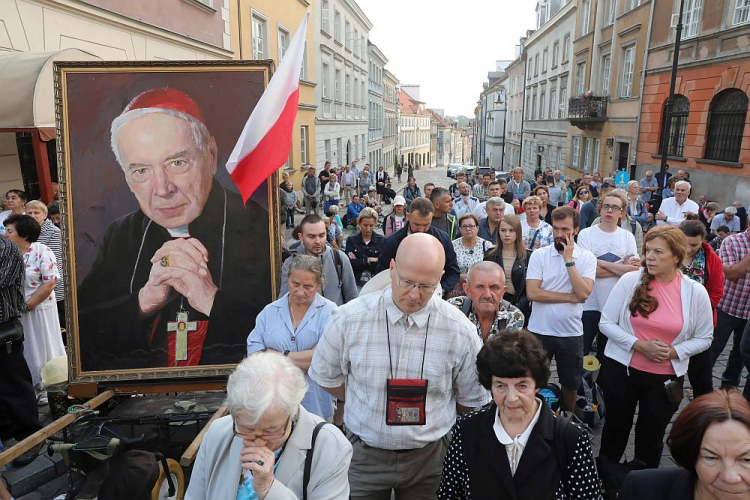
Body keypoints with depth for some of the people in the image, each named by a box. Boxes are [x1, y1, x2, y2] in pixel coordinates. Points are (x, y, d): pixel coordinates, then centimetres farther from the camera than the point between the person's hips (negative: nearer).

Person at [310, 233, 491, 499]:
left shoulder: (461, 330, -14)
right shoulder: (349, 319, -15)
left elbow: (472, 400, 1)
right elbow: (327, 376, 1)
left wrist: (430, 417, 2)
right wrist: (371, 406, 3)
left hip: (428, 456, 0)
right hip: (364, 455, 0)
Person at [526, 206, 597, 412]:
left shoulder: (587, 257, -3)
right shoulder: (539, 255, -5)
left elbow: (583, 294, -17)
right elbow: (532, 293, -16)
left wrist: (569, 260, -17)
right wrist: (571, 297, -15)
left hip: (571, 332, 1)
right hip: (539, 330, -1)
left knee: (570, 383, 18)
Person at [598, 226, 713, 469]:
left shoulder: (696, 292, -7)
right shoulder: (629, 280, -10)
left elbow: (704, 338, 1)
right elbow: (606, 323, -7)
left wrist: (673, 352, -15)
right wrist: (639, 345, -18)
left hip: (665, 378, 0)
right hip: (621, 370, 0)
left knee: (651, 438, 15)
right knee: (616, 429, 17)